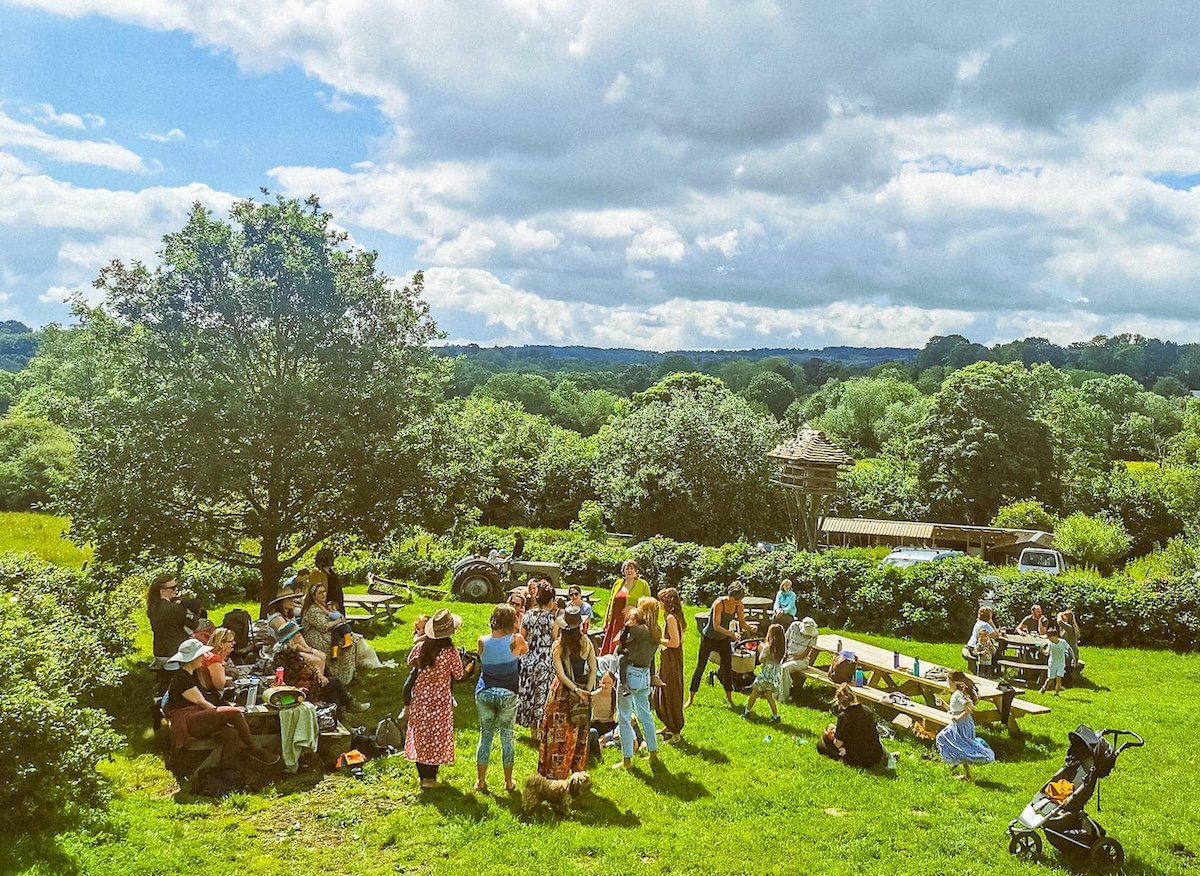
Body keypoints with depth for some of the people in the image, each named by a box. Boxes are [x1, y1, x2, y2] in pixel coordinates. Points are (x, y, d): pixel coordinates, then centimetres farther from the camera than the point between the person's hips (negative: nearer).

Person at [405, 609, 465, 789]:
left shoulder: (420, 647, -6)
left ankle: (423, 776, 21)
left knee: (420, 736, 14)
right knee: (437, 738, 8)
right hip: (440, 700, -4)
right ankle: (430, 777, 9)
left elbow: (410, 664, 7)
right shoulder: (450, 651, -16)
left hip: (419, 699, 4)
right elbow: (458, 675, -7)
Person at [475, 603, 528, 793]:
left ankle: (481, 781, 17)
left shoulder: (483, 641, -6)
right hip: (507, 694, -2)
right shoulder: (515, 640, -10)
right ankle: (508, 781, 18)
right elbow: (525, 650, 12)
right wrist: (515, 632, 11)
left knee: (485, 736, 12)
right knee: (507, 736, 10)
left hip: (484, 693, 2)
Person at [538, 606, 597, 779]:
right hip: (583, 689, 3)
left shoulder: (558, 646, -14)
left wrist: (577, 691, -15)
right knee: (579, 734, 15)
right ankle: (578, 770, 24)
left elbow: (561, 675, -17)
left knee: (559, 733, 7)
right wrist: (587, 691, -6)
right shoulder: (587, 642, -7)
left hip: (563, 691, -3)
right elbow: (593, 669, -6)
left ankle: (555, 773, 11)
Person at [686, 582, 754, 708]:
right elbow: (716, 626, -30)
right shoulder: (719, 604, -28)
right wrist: (732, 634, -40)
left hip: (724, 639, 5)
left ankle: (729, 698, 17)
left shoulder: (739, 606, -11)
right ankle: (690, 698, 11)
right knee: (700, 667, 1)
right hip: (709, 638, -4)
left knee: (727, 667, 3)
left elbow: (742, 622, 0)